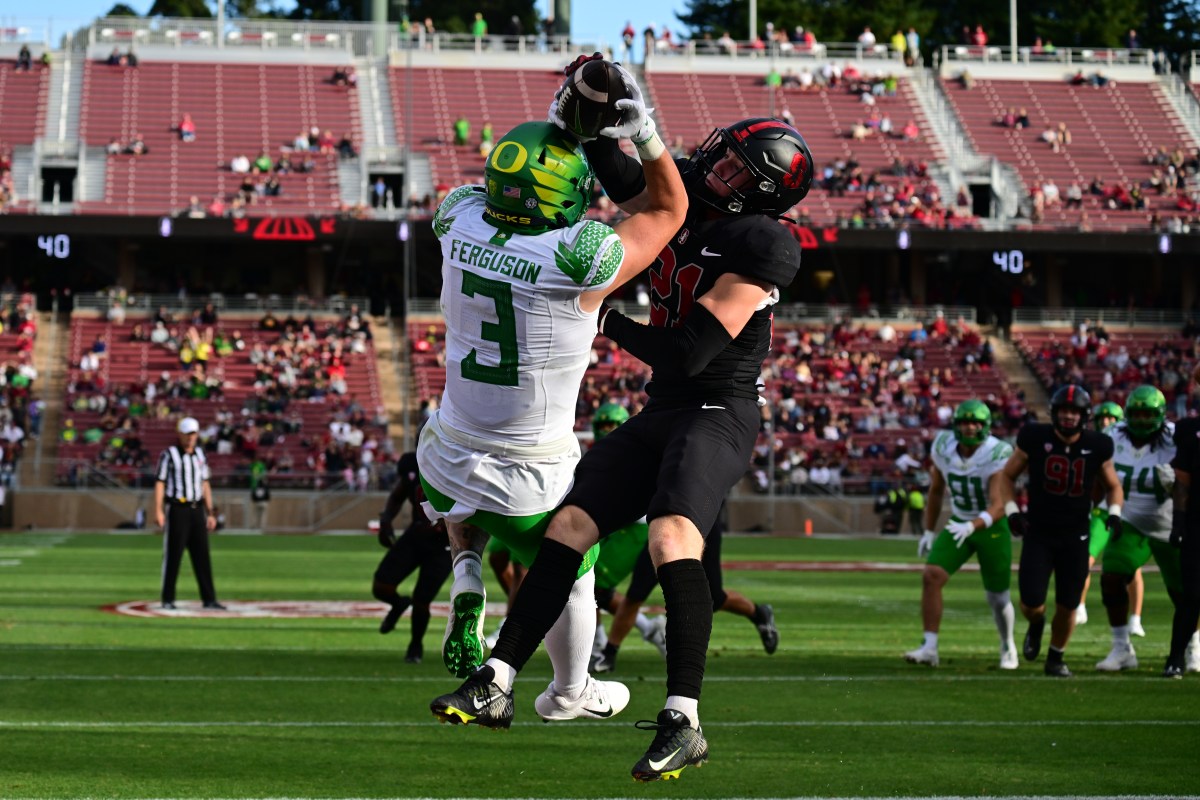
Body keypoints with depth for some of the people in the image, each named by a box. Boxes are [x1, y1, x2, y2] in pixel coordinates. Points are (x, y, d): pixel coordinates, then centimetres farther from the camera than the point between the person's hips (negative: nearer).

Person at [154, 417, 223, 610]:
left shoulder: (200, 455, 13)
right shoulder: (169, 455, -4)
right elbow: (159, 483, -7)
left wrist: (210, 513, 12)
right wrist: (158, 511, -17)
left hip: (197, 510, 5)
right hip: (177, 509, -5)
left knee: (202, 556, 3)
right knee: (173, 555, -2)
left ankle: (209, 599, 4)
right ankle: (168, 600, 5)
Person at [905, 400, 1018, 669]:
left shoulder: (996, 456, -25)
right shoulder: (944, 448, -10)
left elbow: (998, 507, -33)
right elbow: (936, 490, 8)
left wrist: (971, 526, -50)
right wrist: (929, 531, 11)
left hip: (992, 527, -3)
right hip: (959, 524, 3)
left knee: (998, 599, 7)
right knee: (931, 576, -19)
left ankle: (1008, 646, 37)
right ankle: (929, 647, -17)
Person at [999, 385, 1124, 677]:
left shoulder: (1096, 446, -4)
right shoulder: (1035, 438, -8)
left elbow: (1113, 486, 13)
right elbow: (1008, 475, 6)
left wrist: (1114, 511, -6)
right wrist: (1012, 510, -6)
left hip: (1075, 538, 1)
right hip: (1038, 535, -1)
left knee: (1067, 606, 4)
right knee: (1032, 605, -10)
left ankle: (1055, 659, 27)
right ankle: (1036, 625, 27)